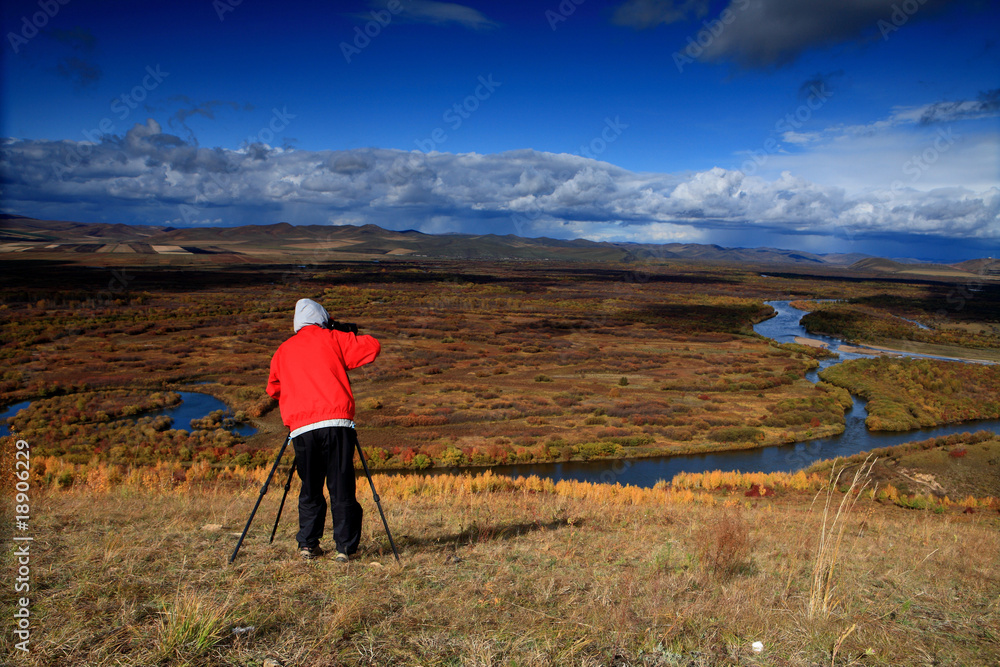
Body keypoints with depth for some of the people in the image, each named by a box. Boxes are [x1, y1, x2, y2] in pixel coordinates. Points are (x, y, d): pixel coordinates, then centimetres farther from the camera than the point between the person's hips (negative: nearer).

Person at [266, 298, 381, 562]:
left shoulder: (283, 350, 18)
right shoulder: (332, 338, 9)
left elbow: (273, 389, 28)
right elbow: (373, 347, 8)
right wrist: (352, 339, 26)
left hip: (301, 428, 3)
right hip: (337, 423, -3)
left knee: (310, 490, 15)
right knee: (341, 488, 3)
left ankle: (307, 544, 14)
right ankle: (345, 547, 5)